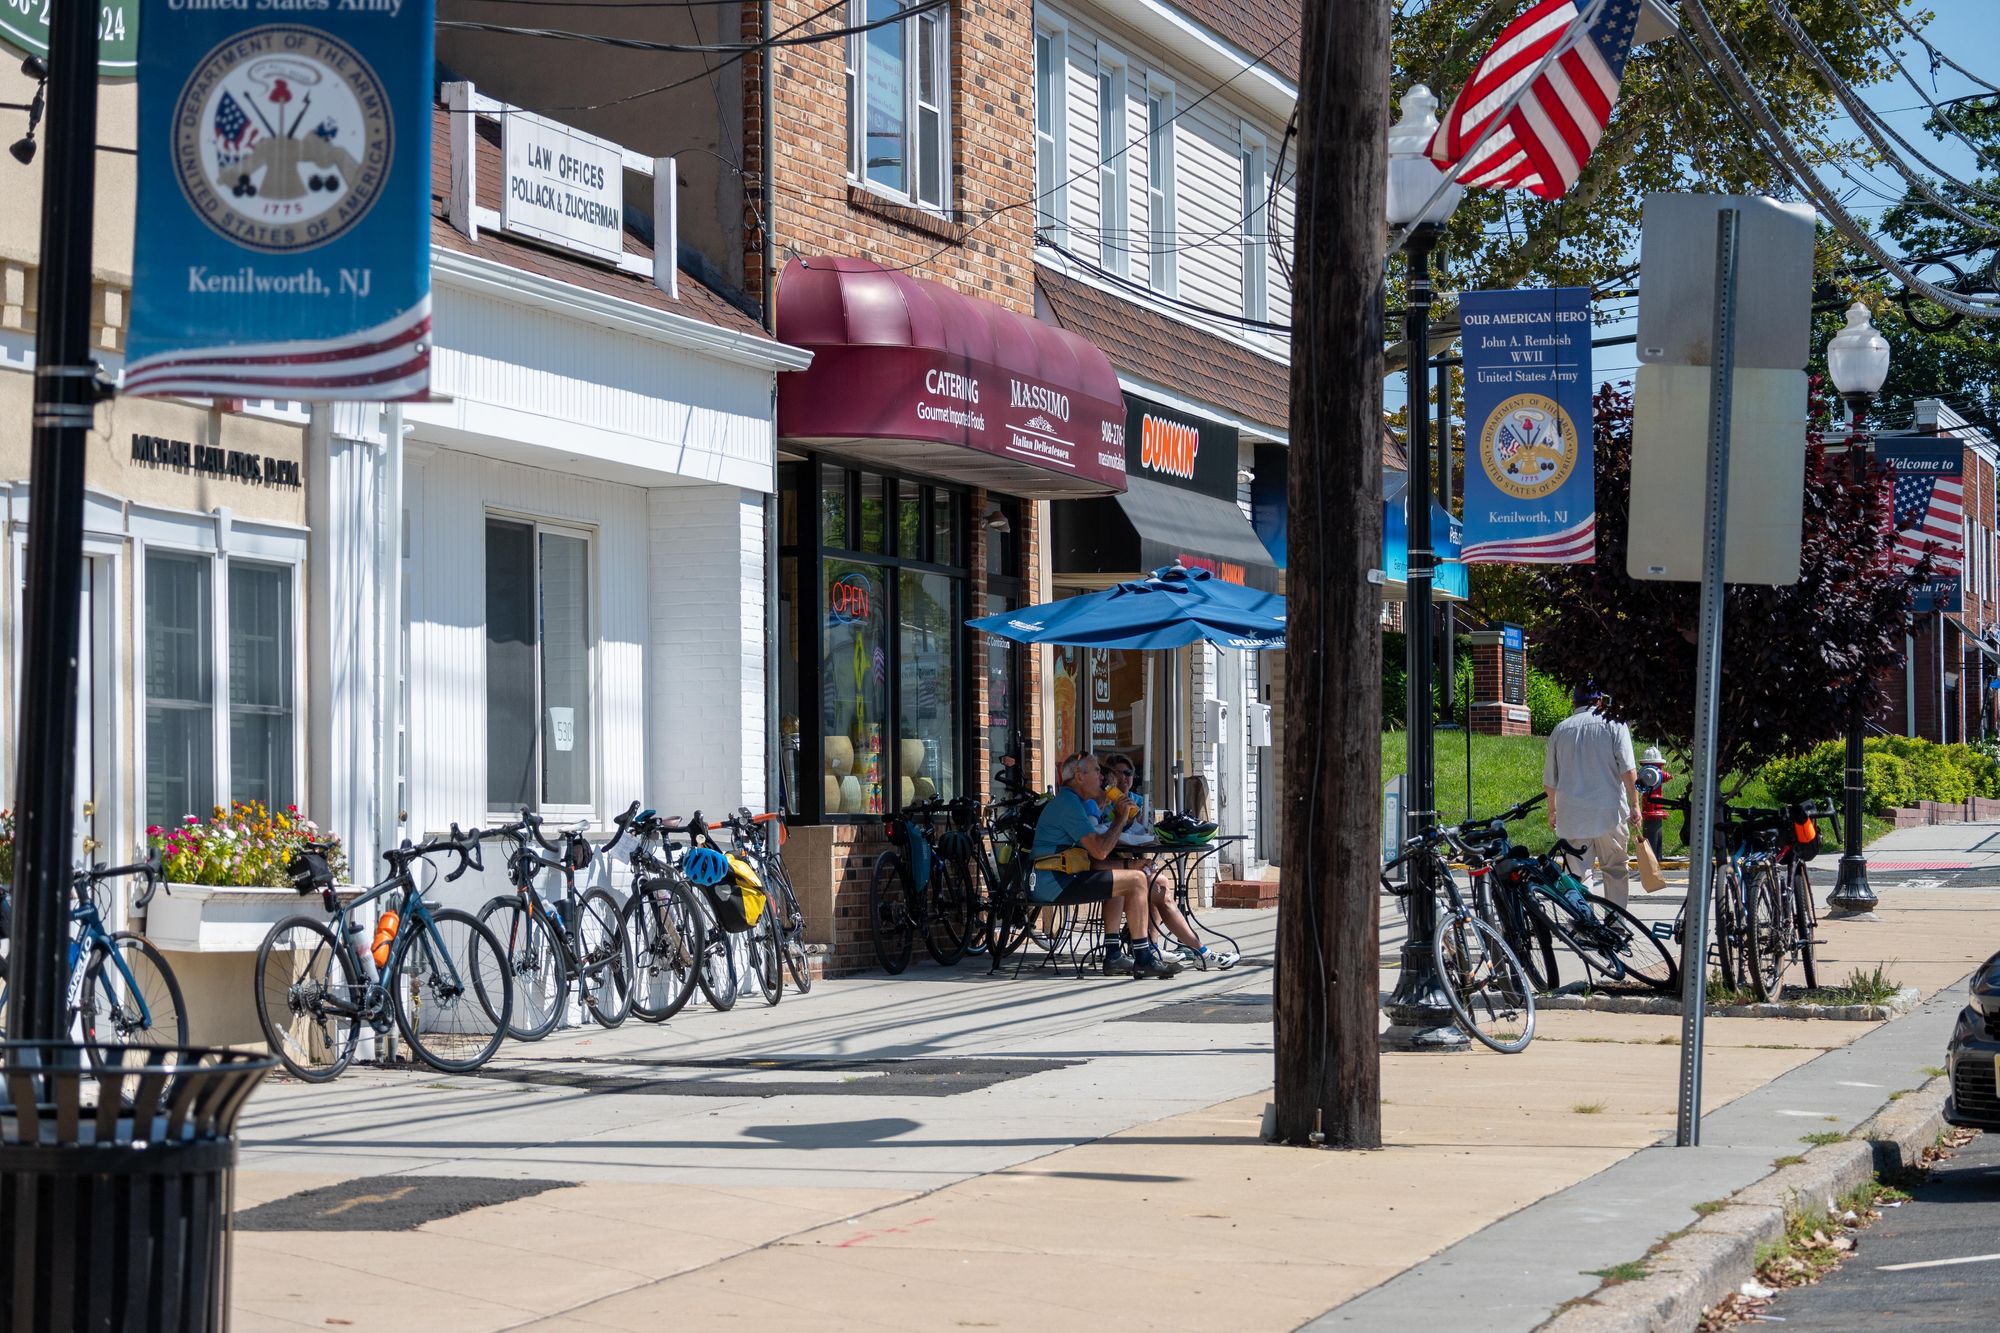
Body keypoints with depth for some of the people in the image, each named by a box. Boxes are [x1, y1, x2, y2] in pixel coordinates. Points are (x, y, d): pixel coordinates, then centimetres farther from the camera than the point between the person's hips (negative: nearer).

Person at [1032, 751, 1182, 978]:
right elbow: (1100, 851, -20)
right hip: (1057, 885, -11)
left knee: (1121, 873, 29)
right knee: (1136, 880, -13)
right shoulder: (1068, 804, -13)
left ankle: (1114, 954, 21)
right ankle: (1143, 959, -8)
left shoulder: (1070, 801, 21)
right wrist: (1120, 819, -7)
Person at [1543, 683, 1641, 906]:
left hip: (1572, 817, 2)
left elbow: (1549, 781, 14)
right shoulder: (1613, 724, 0)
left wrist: (1552, 810, 27)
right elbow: (1628, 770, -8)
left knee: (1577, 874, 3)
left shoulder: (1561, 729, 9)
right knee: (1616, 870, 10)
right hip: (1608, 812, -2)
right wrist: (1634, 804, -1)